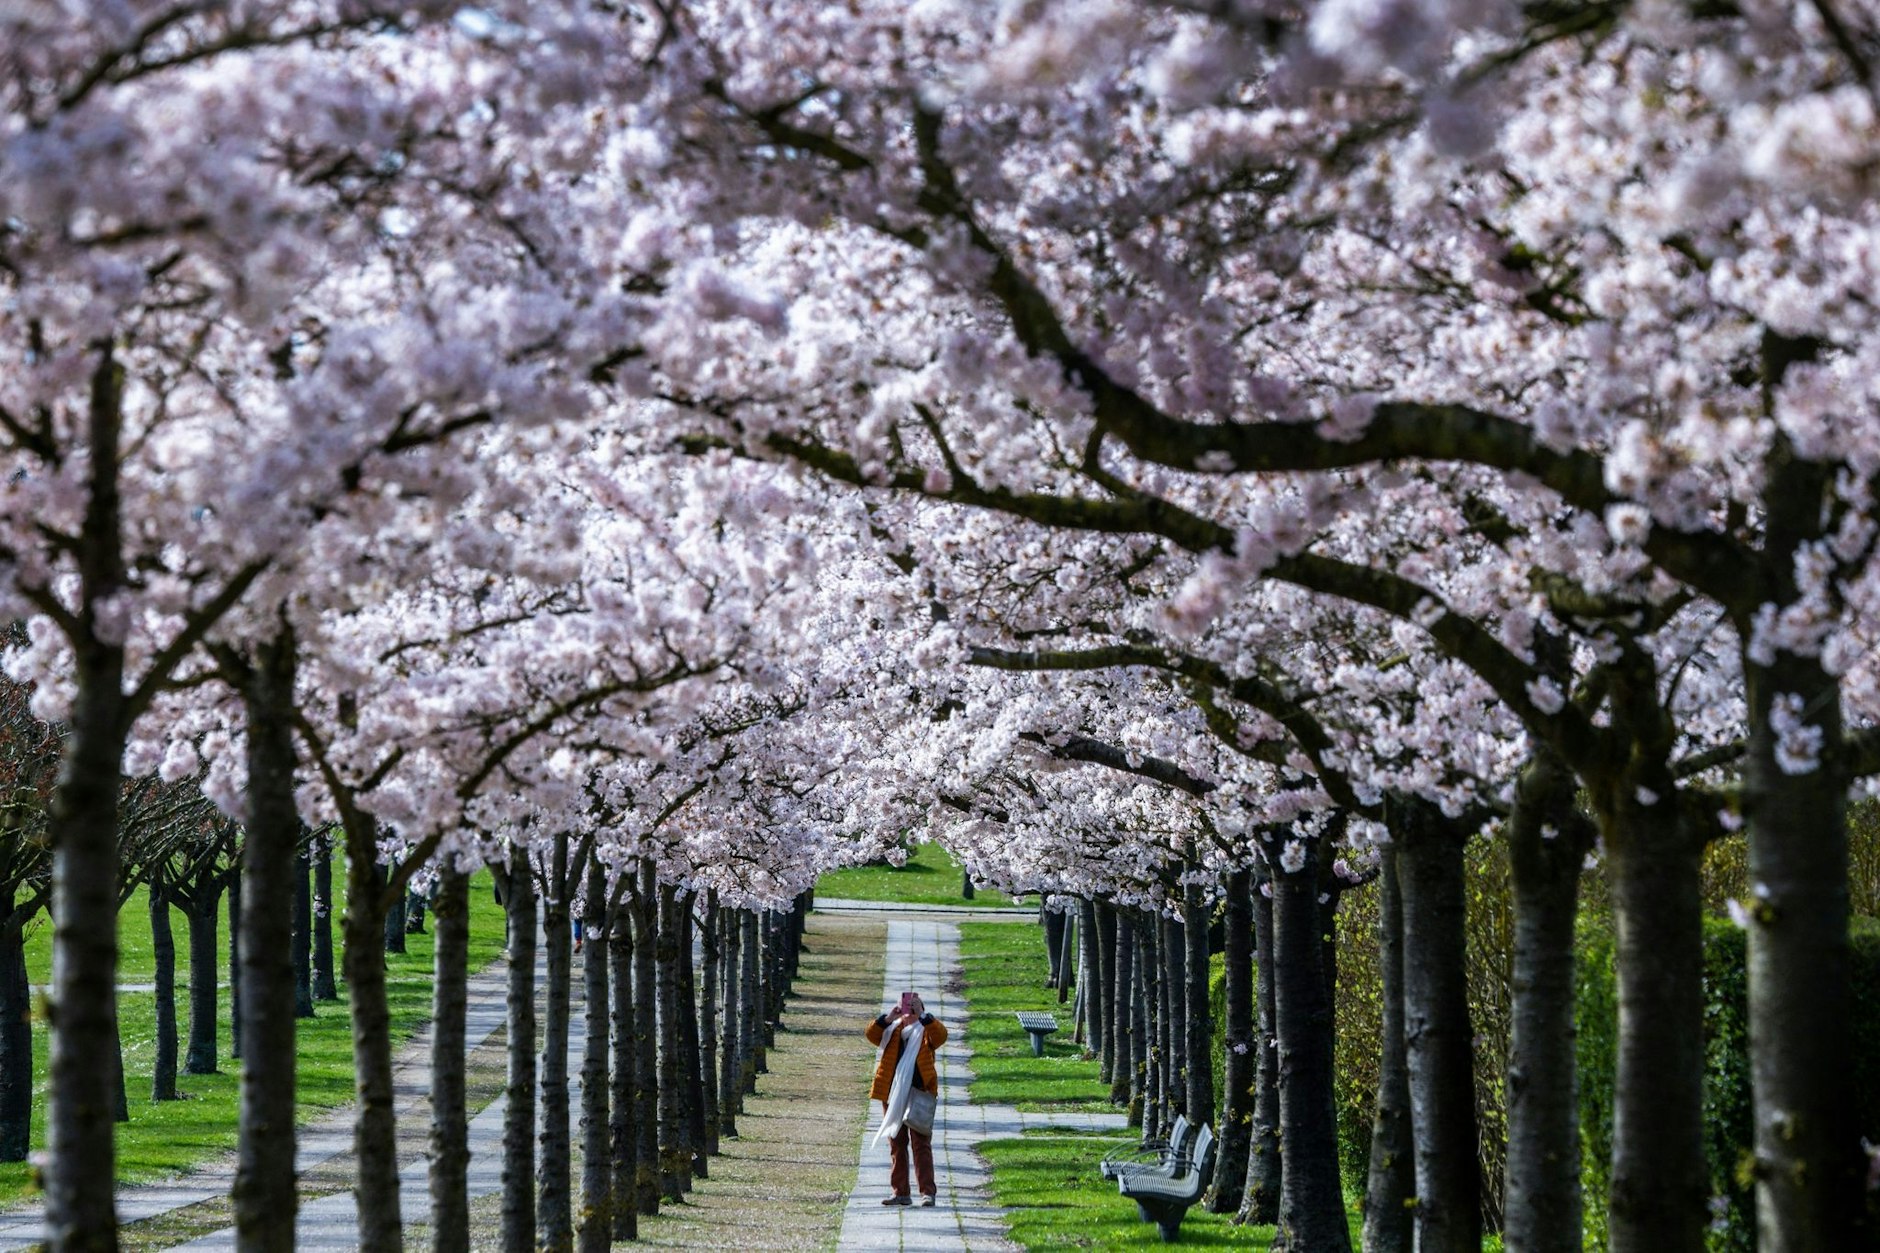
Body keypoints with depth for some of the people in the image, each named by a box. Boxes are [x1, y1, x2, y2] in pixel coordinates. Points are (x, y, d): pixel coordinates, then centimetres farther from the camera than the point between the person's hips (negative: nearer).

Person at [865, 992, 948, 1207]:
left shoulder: (926, 1032, 5)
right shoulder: (892, 1031, 12)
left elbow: (941, 1034, -16)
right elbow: (871, 1034, -4)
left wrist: (922, 1015, -24)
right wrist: (888, 1018, -18)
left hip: (919, 1096, -3)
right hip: (892, 1095, 4)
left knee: (921, 1144, -7)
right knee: (896, 1145, 6)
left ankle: (927, 1192, -8)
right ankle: (900, 1193, 10)